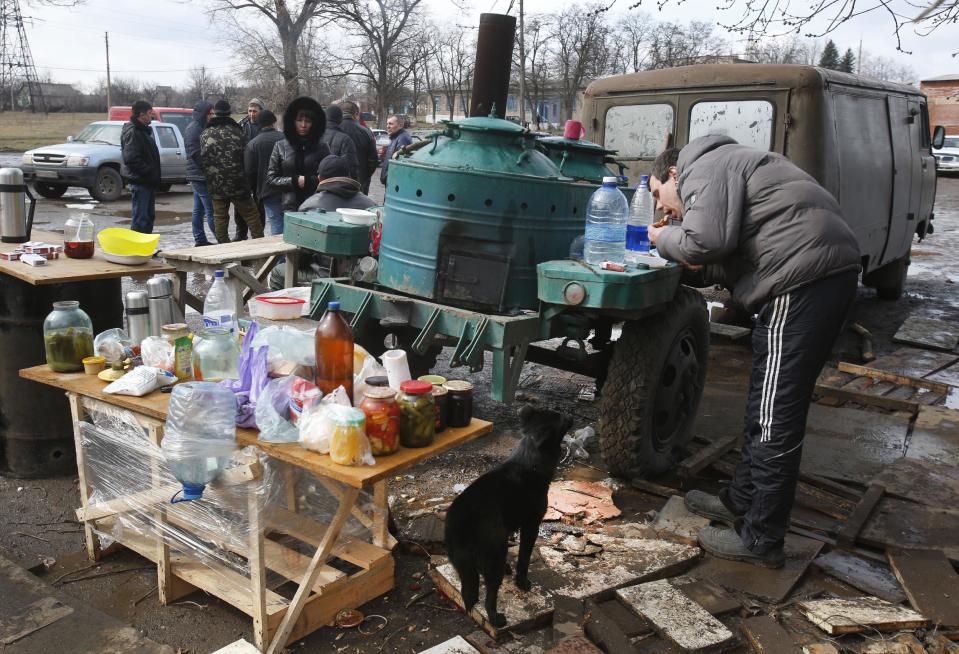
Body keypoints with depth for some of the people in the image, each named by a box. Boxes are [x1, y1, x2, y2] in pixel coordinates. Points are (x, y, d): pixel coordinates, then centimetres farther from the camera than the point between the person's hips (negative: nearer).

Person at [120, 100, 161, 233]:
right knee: (140, 218, -9)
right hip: (140, 182, -10)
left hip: (147, 182, 10)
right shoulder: (132, 132, -13)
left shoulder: (143, 131, 18)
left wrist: (153, 175, 13)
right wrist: (149, 172, -20)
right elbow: (131, 159, -23)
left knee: (149, 217, 16)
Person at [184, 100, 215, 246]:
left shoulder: (199, 127, 18)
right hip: (200, 176, -11)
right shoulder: (193, 129, -13)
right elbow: (195, 154, -20)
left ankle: (200, 239, 19)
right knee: (211, 210, -10)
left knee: (198, 209, 13)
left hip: (197, 176, 11)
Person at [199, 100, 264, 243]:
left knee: (220, 217, 9)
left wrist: (210, 176, 17)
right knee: (251, 214, 7)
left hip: (216, 186, 2)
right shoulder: (236, 132, -6)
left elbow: (203, 160, 3)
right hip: (237, 184, -2)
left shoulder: (204, 134, 0)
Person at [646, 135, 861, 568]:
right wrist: (694, 269, 10)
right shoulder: (720, 170, 29)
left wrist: (663, 239, 2)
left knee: (776, 415, -5)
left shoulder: (704, 169, -1)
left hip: (804, 278, -11)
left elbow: (707, 241, -17)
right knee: (765, 406, 19)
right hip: (829, 272, 11)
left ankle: (760, 540, 5)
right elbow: (732, 257, 24)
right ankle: (741, 501, 32)